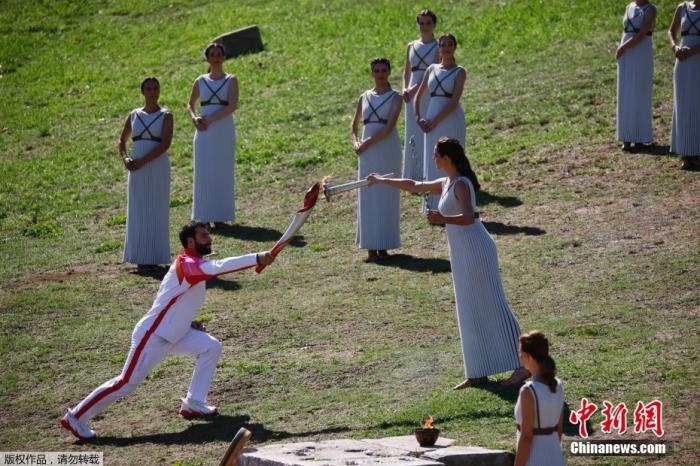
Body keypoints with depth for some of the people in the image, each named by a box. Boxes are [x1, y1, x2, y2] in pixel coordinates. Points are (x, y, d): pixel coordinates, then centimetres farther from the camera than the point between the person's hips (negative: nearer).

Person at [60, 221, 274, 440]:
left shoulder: (192, 264, 10)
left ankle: (193, 404, 6)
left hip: (174, 333, 10)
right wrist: (257, 258, -41)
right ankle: (76, 417, 1)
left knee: (211, 347, 3)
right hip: (152, 336, -10)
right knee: (127, 383, -7)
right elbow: (218, 267, -39)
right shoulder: (186, 265, -21)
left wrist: (188, 322, 7)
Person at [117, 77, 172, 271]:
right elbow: (122, 141, 16)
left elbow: (165, 144, -13)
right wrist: (125, 158, -5)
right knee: (138, 211, 3)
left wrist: (142, 161, -18)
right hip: (137, 169, 4)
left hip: (158, 168, -3)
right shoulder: (134, 115, 10)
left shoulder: (166, 116, -1)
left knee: (156, 210, -1)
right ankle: (141, 257, 6)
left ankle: (153, 257, 2)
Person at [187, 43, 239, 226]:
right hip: (204, 132, 2)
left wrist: (210, 119, -17)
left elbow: (232, 106, -10)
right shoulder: (200, 82, 9)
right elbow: (190, 104, 17)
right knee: (204, 173, 0)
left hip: (224, 131, -2)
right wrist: (194, 118, -5)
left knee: (223, 172, -1)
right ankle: (205, 216, 3)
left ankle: (220, 216, 2)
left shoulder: (231, 80, 2)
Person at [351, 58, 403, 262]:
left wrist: (368, 142, -17)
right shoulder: (364, 97, 11)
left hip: (388, 150, -4)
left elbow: (389, 126, -13)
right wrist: (355, 142, 0)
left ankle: (383, 246, 4)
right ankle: (371, 247, 3)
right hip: (368, 153, 4)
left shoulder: (395, 97, -1)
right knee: (368, 196, 1)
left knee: (386, 195, -1)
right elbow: (355, 124, 19)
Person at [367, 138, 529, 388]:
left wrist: (442, 219, -42)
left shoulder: (461, 185, -14)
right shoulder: (445, 184, 15)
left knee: (490, 308, -9)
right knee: (471, 313, 10)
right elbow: (414, 186, 30)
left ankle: (520, 366, -7)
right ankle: (478, 373, 13)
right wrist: (382, 181, 38)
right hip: (463, 255, 10)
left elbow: (469, 217, -28)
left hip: (476, 251, -10)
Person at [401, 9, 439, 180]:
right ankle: (415, 175, 10)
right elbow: (407, 72, 14)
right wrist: (405, 90, -5)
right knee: (414, 134, 5)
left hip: (431, 94, -5)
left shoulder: (438, 47, -2)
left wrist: (415, 89, -21)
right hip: (413, 96, 5)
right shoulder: (412, 46, 13)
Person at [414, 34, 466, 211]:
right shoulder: (432, 69, 10)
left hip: (451, 121, -5)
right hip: (431, 122, 5)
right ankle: (434, 206, 13)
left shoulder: (459, 72, -4)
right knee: (432, 163, 6)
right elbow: (418, 96, 14)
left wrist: (435, 121, -17)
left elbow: (454, 101, -14)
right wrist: (419, 118, 0)